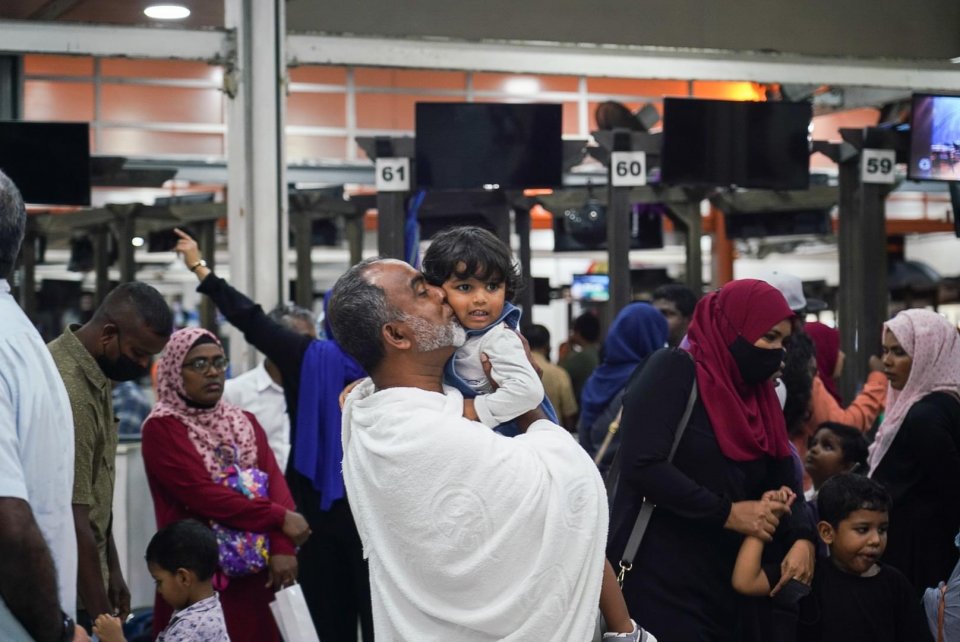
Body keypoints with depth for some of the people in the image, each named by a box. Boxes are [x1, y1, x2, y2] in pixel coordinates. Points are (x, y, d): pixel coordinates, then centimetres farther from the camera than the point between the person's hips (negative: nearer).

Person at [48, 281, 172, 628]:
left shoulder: (95, 375, 6)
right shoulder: (69, 390, -25)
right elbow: (73, 519, -24)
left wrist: (112, 569, 16)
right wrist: (102, 617, -21)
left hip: (85, 574, 9)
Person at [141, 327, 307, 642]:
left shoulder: (245, 422, 13)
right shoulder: (162, 428, -6)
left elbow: (275, 481, -1)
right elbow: (203, 495, -16)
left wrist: (281, 546, -17)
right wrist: (279, 517, -15)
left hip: (254, 572, 5)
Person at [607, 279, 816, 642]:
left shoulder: (758, 395, 12)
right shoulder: (674, 371, -10)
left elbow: (783, 483, 10)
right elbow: (643, 464, -20)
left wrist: (801, 537, -11)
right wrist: (726, 513, -17)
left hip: (730, 582, 7)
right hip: (659, 581, -7)